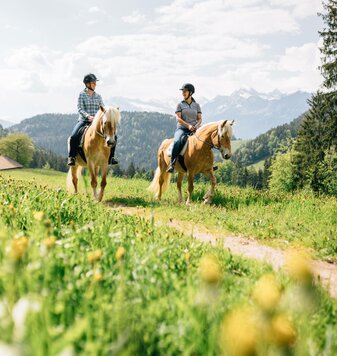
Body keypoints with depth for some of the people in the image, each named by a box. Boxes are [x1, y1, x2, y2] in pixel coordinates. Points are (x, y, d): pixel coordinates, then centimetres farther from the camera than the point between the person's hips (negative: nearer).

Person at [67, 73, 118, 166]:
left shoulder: (98, 96, 12)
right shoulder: (82, 95, -1)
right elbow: (80, 109, -10)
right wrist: (88, 116, -28)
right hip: (84, 120, -4)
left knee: (113, 136, -9)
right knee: (74, 137, -30)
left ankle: (110, 157, 5)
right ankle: (71, 157, -12)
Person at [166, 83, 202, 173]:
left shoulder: (196, 105, 15)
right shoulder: (180, 105, 9)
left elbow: (200, 118, 12)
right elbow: (178, 118, -3)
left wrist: (197, 125, -12)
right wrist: (188, 125, -18)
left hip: (194, 130, 3)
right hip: (182, 129, -2)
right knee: (177, 142, -35)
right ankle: (172, 164, -33)